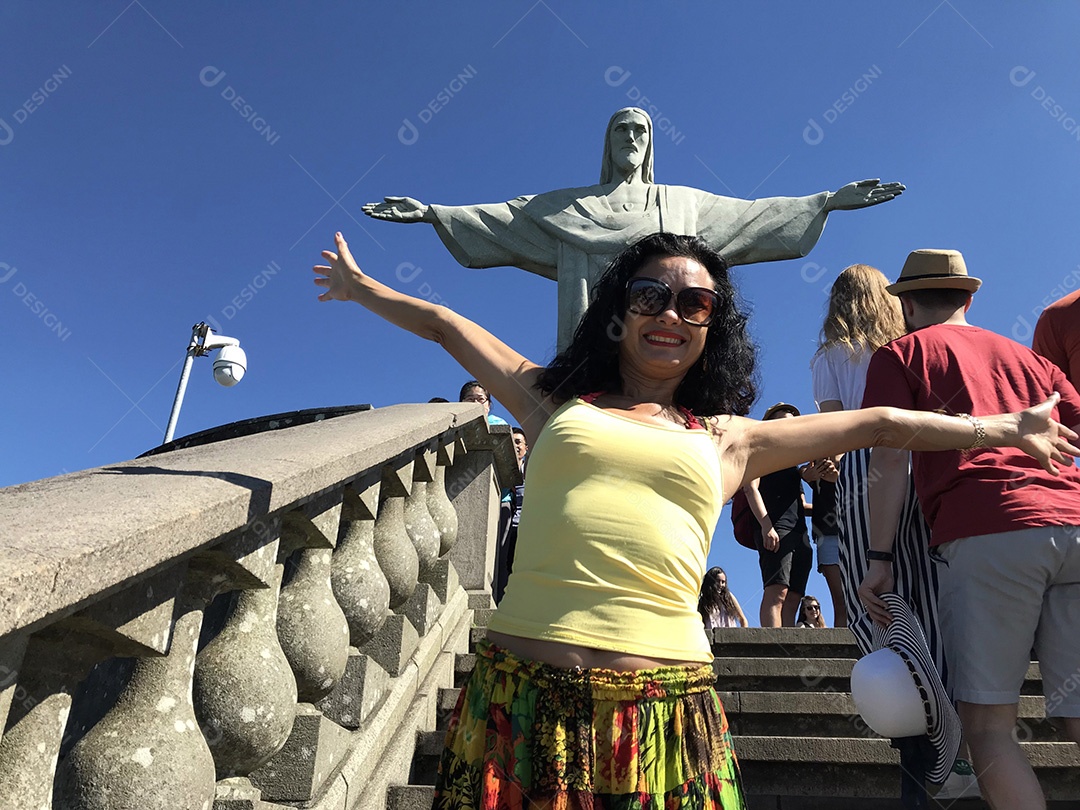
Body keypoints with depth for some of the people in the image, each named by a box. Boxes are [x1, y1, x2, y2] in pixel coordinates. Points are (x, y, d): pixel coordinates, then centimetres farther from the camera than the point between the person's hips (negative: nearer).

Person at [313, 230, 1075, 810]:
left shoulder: (727, 439, 15)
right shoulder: (555, 401, 14)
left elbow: (877, 423, 24)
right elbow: (446, 325, 24)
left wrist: (1000, 426, 30)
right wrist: (362, 285, 36)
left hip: (663, 704, 1)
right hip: (523, 688, 0)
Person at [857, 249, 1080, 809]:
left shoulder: (902, 353, 13)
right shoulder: (1029, 358, 28)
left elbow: (890, 458, 1)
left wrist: (879, 558, -1)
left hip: (985, 536, -5)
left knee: (987, 725, 0)